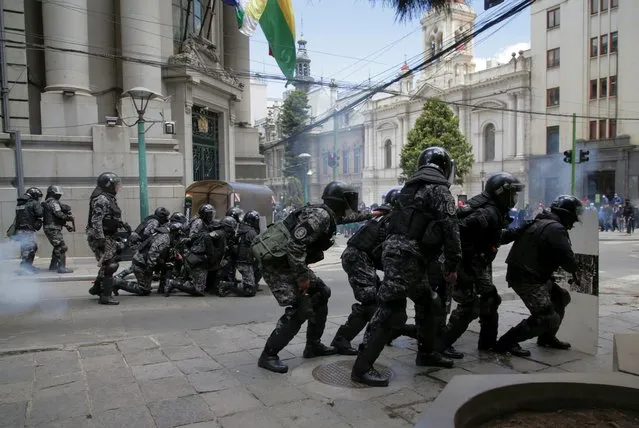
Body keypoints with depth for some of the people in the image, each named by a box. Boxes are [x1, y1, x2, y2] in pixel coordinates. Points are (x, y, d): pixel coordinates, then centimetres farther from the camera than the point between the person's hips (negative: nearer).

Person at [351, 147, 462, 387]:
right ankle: (361, 368, -7)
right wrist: (452, 264, -4)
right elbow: (450, 227, -10)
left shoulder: (411, 187, 21)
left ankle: (425, 353, 33)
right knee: (391, 312, -10)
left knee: (429, 304, 20)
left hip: (396, 251, 9)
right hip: (406, 256, -9)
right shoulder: (439, 189, -4)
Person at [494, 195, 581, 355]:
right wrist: (575, 270, 5)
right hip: (527, 279, -10)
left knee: (561, 297, 22)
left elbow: (512, 233, 13)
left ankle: (547, 337, 35)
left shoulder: (538, 222, 13)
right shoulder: (556, 229, -15)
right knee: (547, 317, -12)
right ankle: (506, 342, -8)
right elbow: (567, 259, -15)